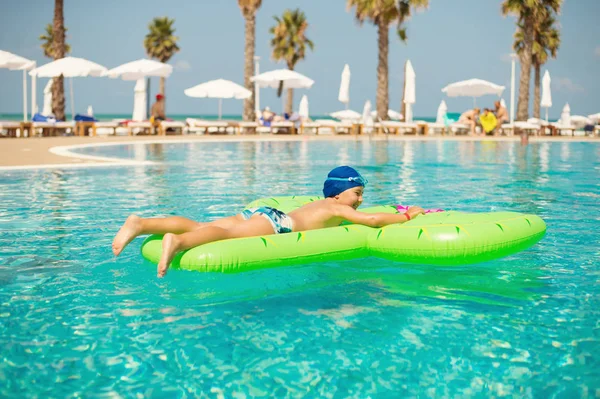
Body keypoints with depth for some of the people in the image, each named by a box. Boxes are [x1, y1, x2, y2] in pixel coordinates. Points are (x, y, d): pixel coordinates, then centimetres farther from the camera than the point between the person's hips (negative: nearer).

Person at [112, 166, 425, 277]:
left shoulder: (320, 203, 32)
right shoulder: (336, 208, 7)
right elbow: (372, 220, -3)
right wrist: (406, 216, 11)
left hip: (257, 213, 8)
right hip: (272, 222, -8)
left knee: (200, 227, -5)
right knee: (227, 234, -33)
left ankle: (141, 223, -15)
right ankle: (177, 242, -58)